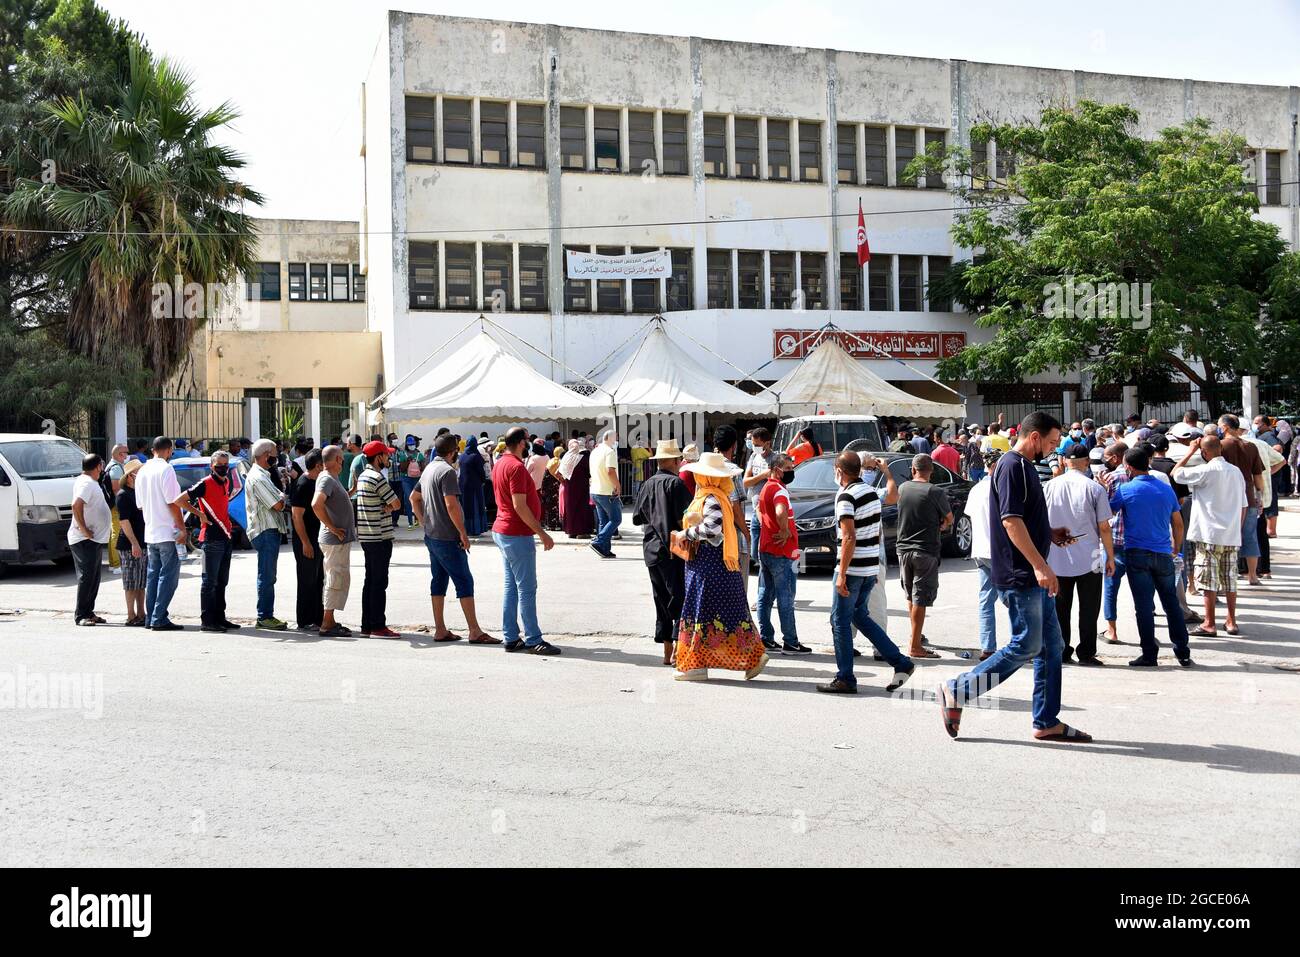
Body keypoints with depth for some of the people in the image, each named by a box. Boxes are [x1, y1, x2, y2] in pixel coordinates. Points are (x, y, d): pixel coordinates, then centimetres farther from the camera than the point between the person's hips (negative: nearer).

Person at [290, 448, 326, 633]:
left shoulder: (316, 482, 12)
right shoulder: (303, 485, -17)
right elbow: (297, 515, -20)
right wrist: (306, 543, -22)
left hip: (317, 540, 10)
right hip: (306, 542, -10)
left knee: (318, 580, 14)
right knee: (307, 581, -3)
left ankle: (318, 619, 22)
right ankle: (304, 622, 4)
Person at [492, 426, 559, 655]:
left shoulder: (499, 464, 12)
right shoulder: (516, 467, -18)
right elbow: (520, 506, -23)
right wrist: (542, 533, -20)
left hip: (502, 531, 10)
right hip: (518, 535, -10)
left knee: (511, 587, 12)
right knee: (527, 589, -5)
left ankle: (511, 638, 14)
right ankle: (533, 641, -2)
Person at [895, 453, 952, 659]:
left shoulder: (903, 488, 2)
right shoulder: (936, 492, -12)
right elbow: (949, 519, 0)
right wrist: (942, 525, 22)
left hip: (903, 548, 5)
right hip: (926, 551, -5)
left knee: (911, 596, 19)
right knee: (920, 599, -3)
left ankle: (916, 636, 30)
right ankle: (915, 647, -4)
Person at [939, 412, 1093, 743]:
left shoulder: (1023, 466, 18)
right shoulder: (1013, 466, -14)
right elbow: (1011, 520, -23)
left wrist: (1050, 533, 16)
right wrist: (1039, 564, -26)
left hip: (1032, 576, 11)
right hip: (1019, 576, -11)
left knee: (1051, 644, 10)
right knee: (1026, 646, -7)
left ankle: (1047, 722, 15)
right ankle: (956, 692, 1)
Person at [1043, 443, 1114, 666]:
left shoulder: (1050, 487, 0)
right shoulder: (1095, 488, -7)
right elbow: (1104, 527, -6)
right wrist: (1110, 557, 4)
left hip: (1056, 559, 2)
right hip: (1089, 559, -2)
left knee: (1060, 608, 10)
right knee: (1088, 609, 6)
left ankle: (1060, 651, 13)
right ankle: (1086, 653, 7)